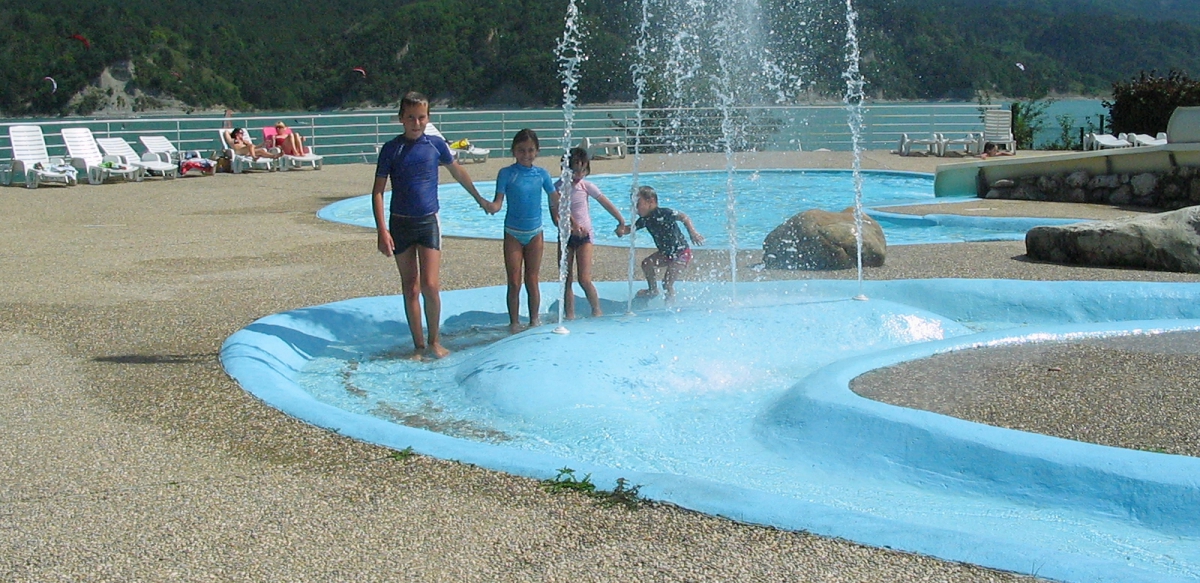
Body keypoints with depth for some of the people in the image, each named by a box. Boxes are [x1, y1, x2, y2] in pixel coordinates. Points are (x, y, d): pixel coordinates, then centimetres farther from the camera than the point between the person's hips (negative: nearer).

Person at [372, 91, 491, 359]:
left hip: (428, 222, 0)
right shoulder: (391, 149, -3)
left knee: (429, 285, -9)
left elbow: (457, 172, 19)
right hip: (400, 224, 0)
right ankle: (418, 345, 15)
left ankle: (434, 341, 9)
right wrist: (382, 230, -12)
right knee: (410, 288, 5)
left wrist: (480, 199, 30)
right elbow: (378, 191, -2)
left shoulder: (436, 144, 1)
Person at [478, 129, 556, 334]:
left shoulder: (541, 174, 0)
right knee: (514, 283, 1)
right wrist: (491, 206, -36)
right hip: (513, 233, -2)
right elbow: (498, 201, -14)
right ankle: (514, 323, 11)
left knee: (532, 280, 8)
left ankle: (535, 321, 19)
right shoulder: (506, 173, -8)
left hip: (535, 233, 2)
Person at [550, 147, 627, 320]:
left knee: (584, 279, -10)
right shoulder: (558, 188, -6)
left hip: (583, 235, -1)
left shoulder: (586, 186, -3)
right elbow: (556, 218, -11)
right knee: (566, 281, 2)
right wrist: (571, 226, -26)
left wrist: (621, 222, 8)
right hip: (566, 236, 1)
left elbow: (606, 204, 5)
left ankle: (597, 312, 7)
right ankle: (569, 316, 9)